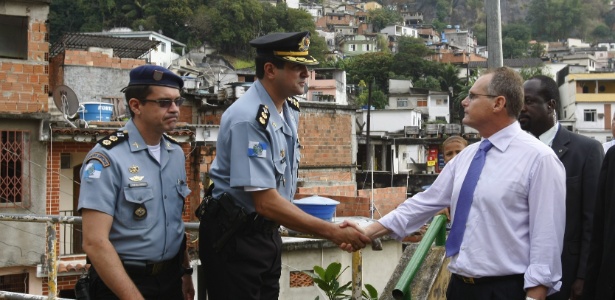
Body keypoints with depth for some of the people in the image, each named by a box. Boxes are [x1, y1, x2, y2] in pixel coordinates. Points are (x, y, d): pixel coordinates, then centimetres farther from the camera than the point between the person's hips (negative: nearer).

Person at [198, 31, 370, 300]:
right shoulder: (249, 119, -26)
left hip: (266, 231, 8)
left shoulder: (290, 108, 3)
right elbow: (266, 202, -29)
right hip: (234, 237, -8)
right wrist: (334, 233, -28)